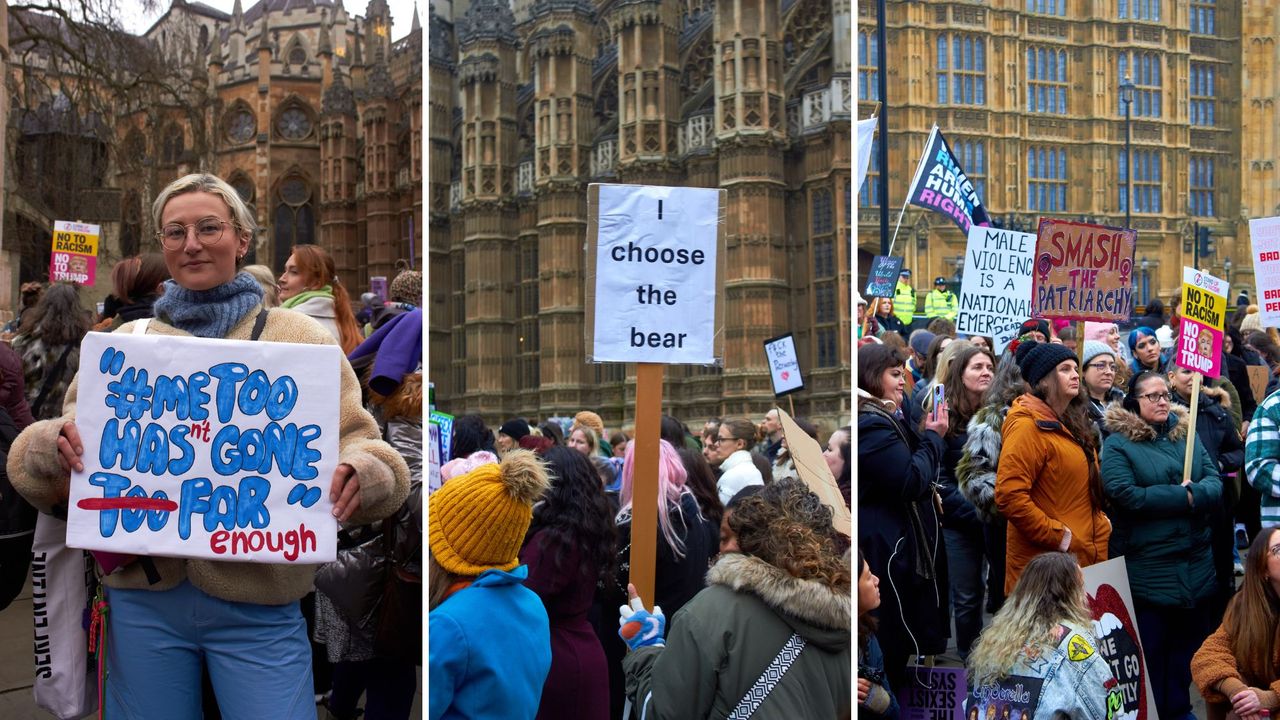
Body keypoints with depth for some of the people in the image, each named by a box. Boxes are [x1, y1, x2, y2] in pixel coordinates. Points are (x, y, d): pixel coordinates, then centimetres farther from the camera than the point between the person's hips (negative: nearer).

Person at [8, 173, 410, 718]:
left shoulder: (299, 339, 5)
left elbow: (356, 442, 0)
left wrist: (360, 475, -23)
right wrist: (54, 447, -13)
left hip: (259, 609, -2)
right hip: (143, 598, 2)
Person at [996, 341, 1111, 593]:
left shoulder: (1070, 423, 16)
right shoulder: (1029, 426, -13)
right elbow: (1008, 496, -23)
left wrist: (1099, 520, 13)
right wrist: (1058, 536, -19)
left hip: (1084, 557, 9)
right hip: (1047, 562, -9)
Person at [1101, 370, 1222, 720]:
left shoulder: (1187, 434, 10)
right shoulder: (1118, 443, -7)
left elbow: (1215, 483, 3)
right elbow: (1126, 495, -19)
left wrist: (1194, 493, -20)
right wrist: (1182, 497, -13)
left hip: (1196, 563, 6)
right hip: (1147, 568, -5)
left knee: (1189, 640, 15)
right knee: (1149, 648, 4)